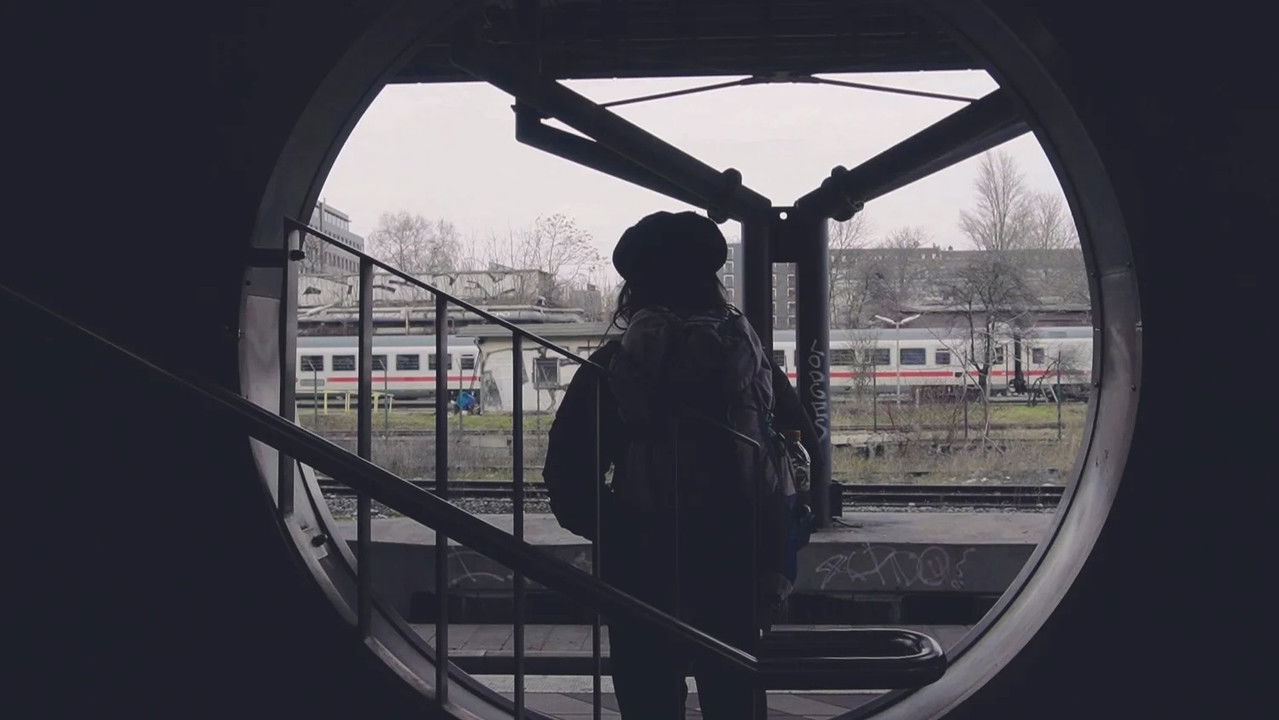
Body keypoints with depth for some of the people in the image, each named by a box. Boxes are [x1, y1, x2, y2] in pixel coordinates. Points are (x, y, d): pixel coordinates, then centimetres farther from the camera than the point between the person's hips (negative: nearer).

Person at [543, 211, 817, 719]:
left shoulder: (613, 366, -8)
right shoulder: (748, 355, 1)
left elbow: (568, 472, -10)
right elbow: (803, 445, 6)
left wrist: (614, 533, 5)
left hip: (644, 568, -3)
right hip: (735, 564, 3)